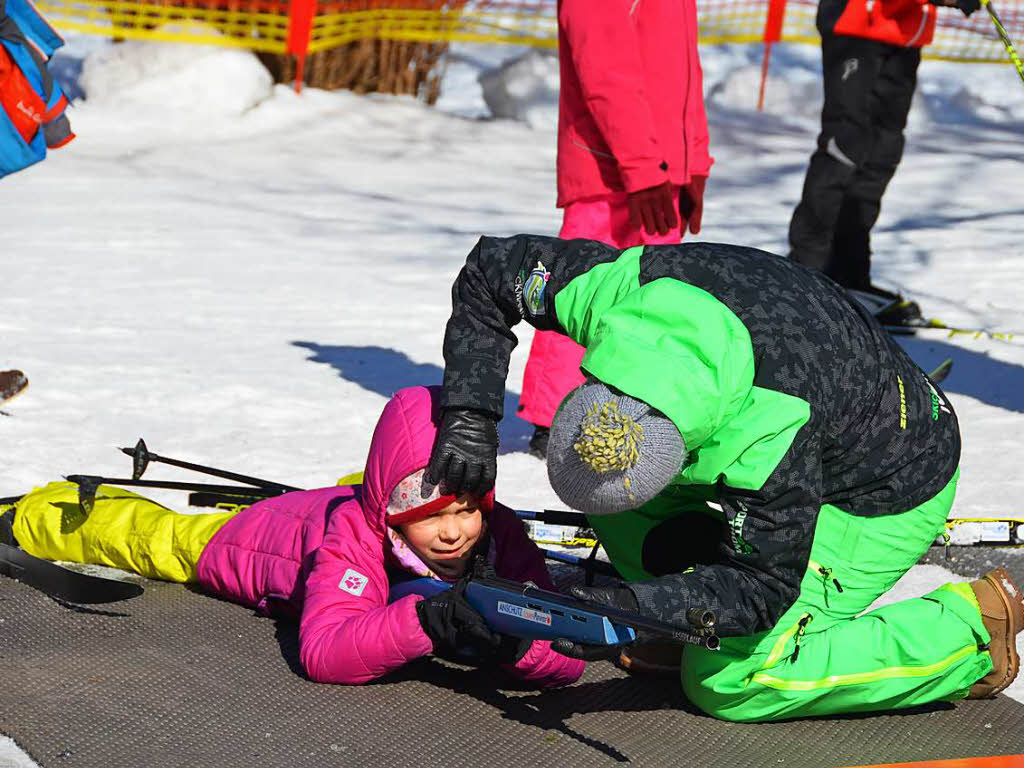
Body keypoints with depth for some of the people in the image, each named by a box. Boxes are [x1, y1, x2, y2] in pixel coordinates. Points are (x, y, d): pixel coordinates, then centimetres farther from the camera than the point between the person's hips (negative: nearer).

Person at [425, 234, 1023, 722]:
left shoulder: (770, 436, -43)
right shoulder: (623, 287, -27)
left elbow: (762, 586, -29)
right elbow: (491, 268, -10)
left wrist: (629, 607, -38)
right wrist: (471, 415, -18)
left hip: (890, 493, -7)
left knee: (732, 683, -13)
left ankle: (970, 625, -1)